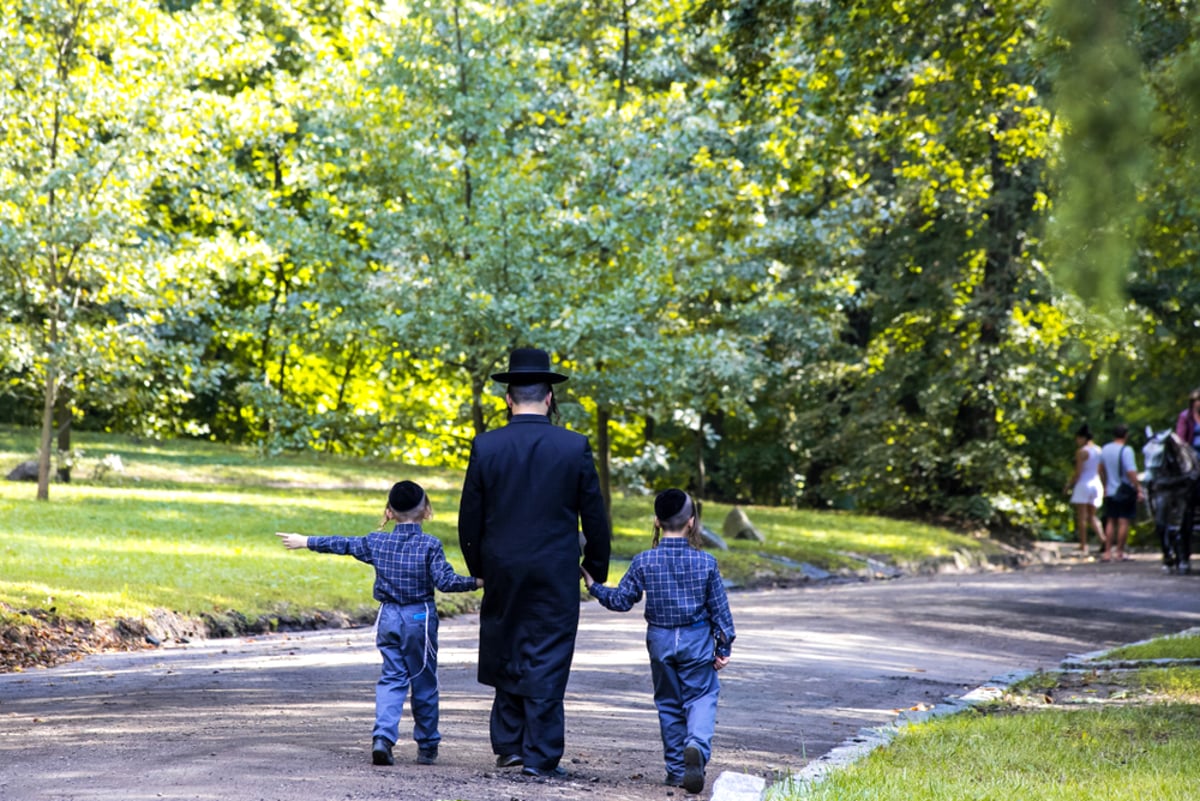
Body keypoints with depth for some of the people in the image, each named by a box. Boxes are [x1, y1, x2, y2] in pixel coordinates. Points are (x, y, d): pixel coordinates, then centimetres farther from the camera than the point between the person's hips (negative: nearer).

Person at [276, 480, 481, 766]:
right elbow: (445, 581, -18)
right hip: (420, 618, -3)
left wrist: (305, 541, 24)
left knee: (392, 678, 7)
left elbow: (343, 544, 12)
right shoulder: (430, 545, -10)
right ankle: (427, 747, 16)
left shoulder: (377, 542, 1)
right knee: (424, 682, 7)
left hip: (388, 617, 3)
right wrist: (476, 582, -13)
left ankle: (383, 737, -14)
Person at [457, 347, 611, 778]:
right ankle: (540, 756, 2)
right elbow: (594, 516, -2)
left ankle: (509, 744, 20)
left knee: (506, 654, 17)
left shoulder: (485, 446, -5)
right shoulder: (575, 447, -7)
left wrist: (477, 566, 14)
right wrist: (597, 568, 11)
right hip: (556, 575, -2)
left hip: (502, 569, 2)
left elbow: (469, 517, 0)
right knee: (546, 661, 2)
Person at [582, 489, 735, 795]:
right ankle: (697, 745, -23)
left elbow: (621, 600, -5)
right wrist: (723, 646, 7)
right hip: (697, 642, -1)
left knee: (669, 703, 14)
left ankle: (677, 769, 17)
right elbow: (720, 609, -2)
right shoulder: (706, 562, -8)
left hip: (660, 641, 1)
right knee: (701, 697, 6)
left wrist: (594, 586, 10)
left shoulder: (644, 562, -9)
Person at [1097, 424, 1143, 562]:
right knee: (1124, 522, -1)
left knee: (1110, 521, 11)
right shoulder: (1126, 450, -15)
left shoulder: (1105, 449, 6)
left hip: (1110, 492, 6)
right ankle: (1119, 553, -1)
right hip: (1125, 492, -6)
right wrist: (1139, 489, -16)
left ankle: (1107, 552, 9)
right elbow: (1131, 472, -21)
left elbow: (1101, 469, 18)